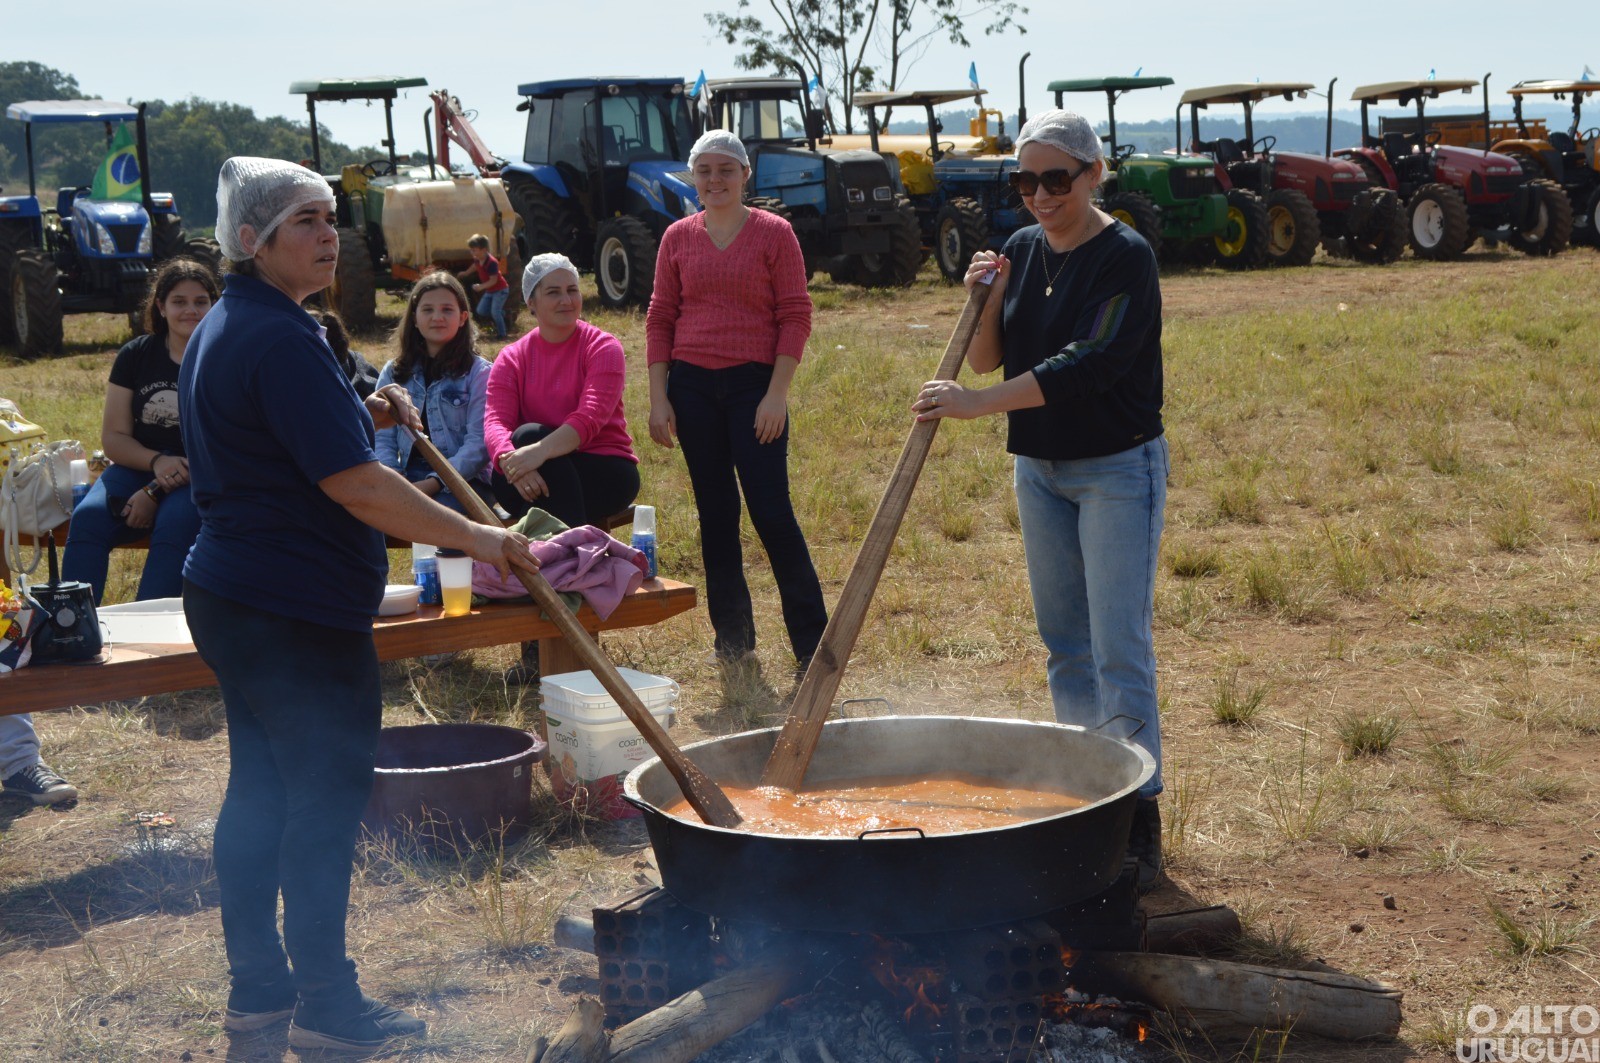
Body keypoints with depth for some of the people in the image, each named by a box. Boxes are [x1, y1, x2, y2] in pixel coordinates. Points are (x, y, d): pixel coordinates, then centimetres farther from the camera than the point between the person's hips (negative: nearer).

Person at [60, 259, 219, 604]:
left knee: (173, 525, -35)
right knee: (87, 518, -26)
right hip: (138, 468, 3)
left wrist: (156, 492, -17)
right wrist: (157, 462, -17)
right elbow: (113, 438, 5)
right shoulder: (136, 355, 8)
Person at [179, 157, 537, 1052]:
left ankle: (258, 982, 27)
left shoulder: (222, 330, 14)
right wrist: (475, 536, -18)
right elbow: (354, 485, -24)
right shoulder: (281, 337, -20)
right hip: (299, 609, -11)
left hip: (230, 597, 11)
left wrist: (365, 414, 11)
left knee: (261, 789, 17)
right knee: (326, 799, -1)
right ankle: (327, 1004, 9)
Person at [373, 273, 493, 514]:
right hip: (407, 476, 3)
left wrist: (434, 483, -18)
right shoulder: (394, 373, 17)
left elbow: (479, 442, -5)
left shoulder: (477, 372, 5)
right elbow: (382, 438, 10)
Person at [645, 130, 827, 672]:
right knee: (715, 514, 9)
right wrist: (658, 397, 2)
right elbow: (659, 318, 9)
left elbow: (795, 316, -4)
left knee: (772, 511, -7)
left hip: (754, 384, -3)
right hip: (692, 386, 3)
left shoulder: (774, 233, -1)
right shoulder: (678, 237, 8)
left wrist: (777, 393, -11)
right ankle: (732, 637, 18)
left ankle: (812, 642, 1)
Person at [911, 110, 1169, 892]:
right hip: (1038, 469, 7)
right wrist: (988, 296, -12)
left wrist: (978, 405, -30)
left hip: (1117, 469, -7)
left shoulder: (1125, 257, -14)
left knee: (1120, 649, -8)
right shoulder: (1024, 249, 6)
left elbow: (1087, 363, -26)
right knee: (1065, 644, 12)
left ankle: (1138, 819, -4)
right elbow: (987, 359, 7)